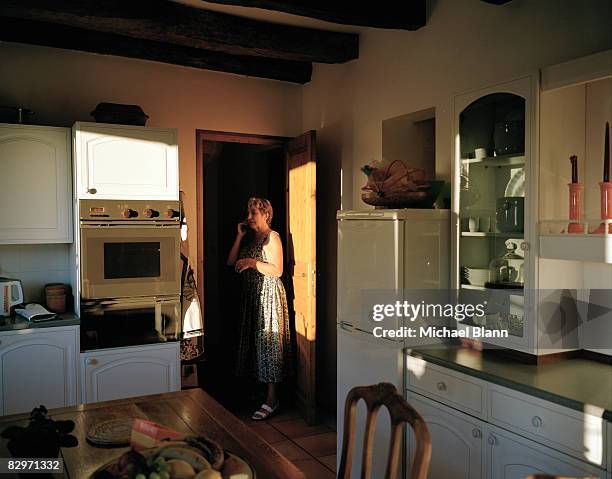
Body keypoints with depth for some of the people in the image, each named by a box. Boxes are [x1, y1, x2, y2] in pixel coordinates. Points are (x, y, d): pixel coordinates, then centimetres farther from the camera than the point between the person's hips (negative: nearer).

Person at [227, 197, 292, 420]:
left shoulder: (272, 237, -8)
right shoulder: (250, 239, 16)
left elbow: (277, 270, -15)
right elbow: (231, 262, 10)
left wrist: (253, 263, -22)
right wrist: (239, 236, 5)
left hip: (268, 296, -8)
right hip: (251, 296, 9)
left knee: (268, 342, -7)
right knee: (254, 341, 11)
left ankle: (272, 400, -3)